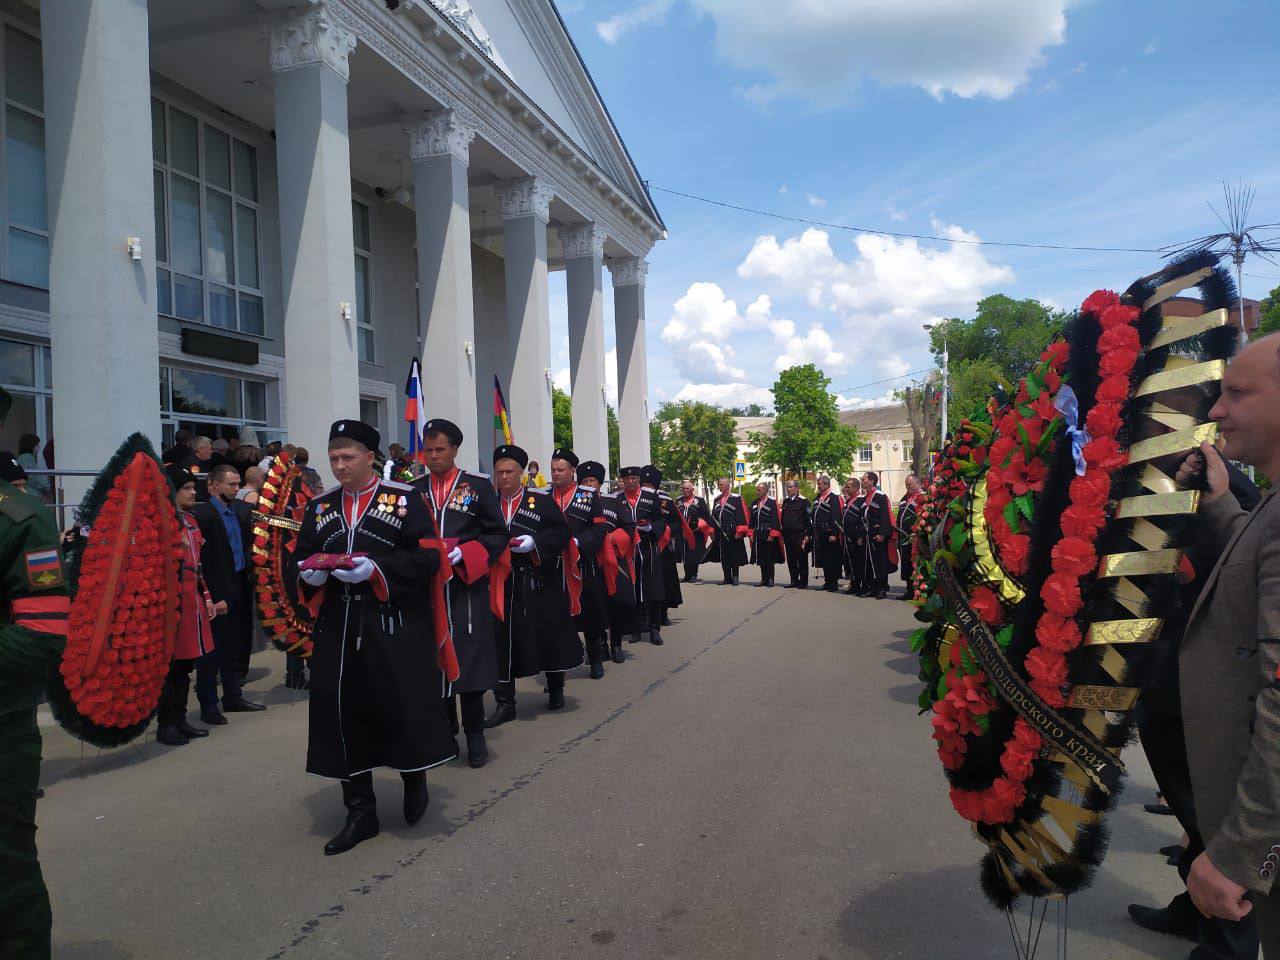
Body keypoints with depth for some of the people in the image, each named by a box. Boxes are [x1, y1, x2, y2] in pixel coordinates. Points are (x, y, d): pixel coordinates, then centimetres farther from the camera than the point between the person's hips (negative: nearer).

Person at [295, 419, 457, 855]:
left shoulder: (403, 499, -2)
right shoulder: (319, 506, 12)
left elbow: (427, 556, -9)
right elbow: (301, 558, 15)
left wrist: (375, 568, -21)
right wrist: (310, 573, -9)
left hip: (395, 630, -4)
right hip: (338, 630, 4)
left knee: (404, 709, 1)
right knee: (344, 716, 5)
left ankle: (414, 779, 31)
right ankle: (360, 812, 20)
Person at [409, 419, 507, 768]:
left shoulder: (479, 486, 2)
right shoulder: (414, 489, 10)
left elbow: (497, 535, -1)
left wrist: (461, 554, -14)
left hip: (467, 586, -3)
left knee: (470, 657, -1)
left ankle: (475, 734, 12)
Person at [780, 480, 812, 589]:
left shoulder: (803, 501, -6)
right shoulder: (785, 501, 13)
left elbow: (809, 518, -9)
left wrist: (808, 535, -13)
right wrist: (782, 533, 14)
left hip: (799, 535, -6)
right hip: (787, 535, 6)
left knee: (802, 560, 1)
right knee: (791, 560, 10)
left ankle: (803, 583, 7)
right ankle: (794, 581, 18)